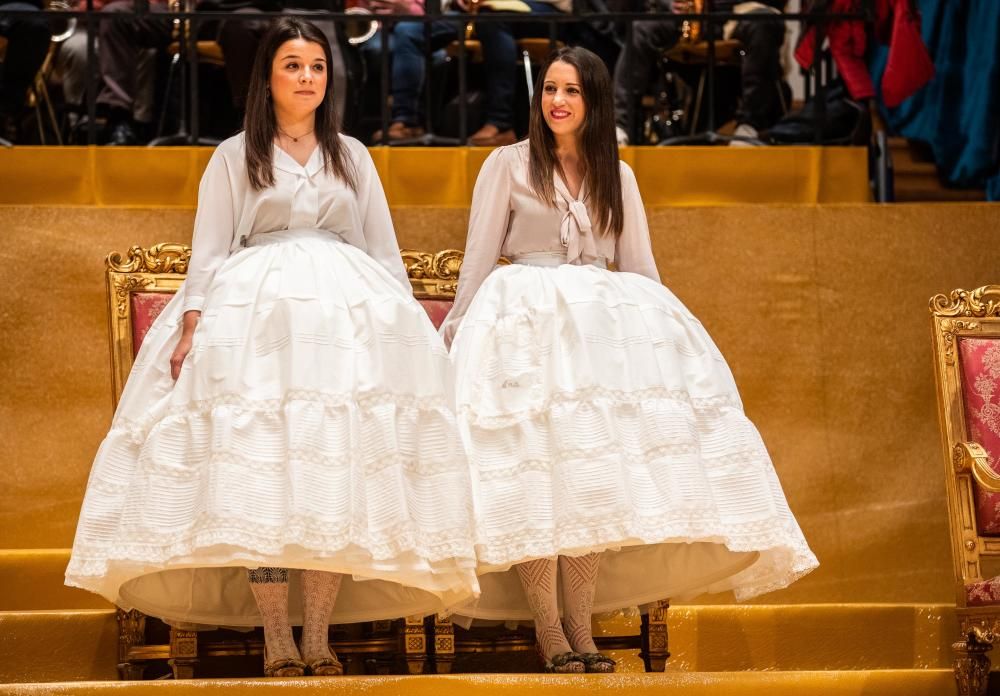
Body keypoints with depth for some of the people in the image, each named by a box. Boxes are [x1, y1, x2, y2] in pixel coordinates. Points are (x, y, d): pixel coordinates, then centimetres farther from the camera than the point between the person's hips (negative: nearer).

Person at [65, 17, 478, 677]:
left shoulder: (352, 156, 19)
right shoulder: (235, 157, 13)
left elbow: (384, 249, 18)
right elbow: (209, 251, 6)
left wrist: (406, 323, 7)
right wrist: (191, 326, -8)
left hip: (350, 318, 2)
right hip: (255, 313, -2)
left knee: (339, 472, -11)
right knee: (258, 472, -13)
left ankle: (318, 634, -8)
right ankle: (277, 639, -12)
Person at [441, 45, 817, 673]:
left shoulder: (617, 175, 18)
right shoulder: (508, 164, 9)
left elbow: (640, 268, 18)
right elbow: (479, 259, 7)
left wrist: (657, 330, 9)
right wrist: (455, 335, 1)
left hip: (606, 325, 3)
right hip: (525, 318, -3)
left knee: (592, 477, -10)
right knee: (534, 476, -16)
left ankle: (581, 628, -11)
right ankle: (549, 632, -17)